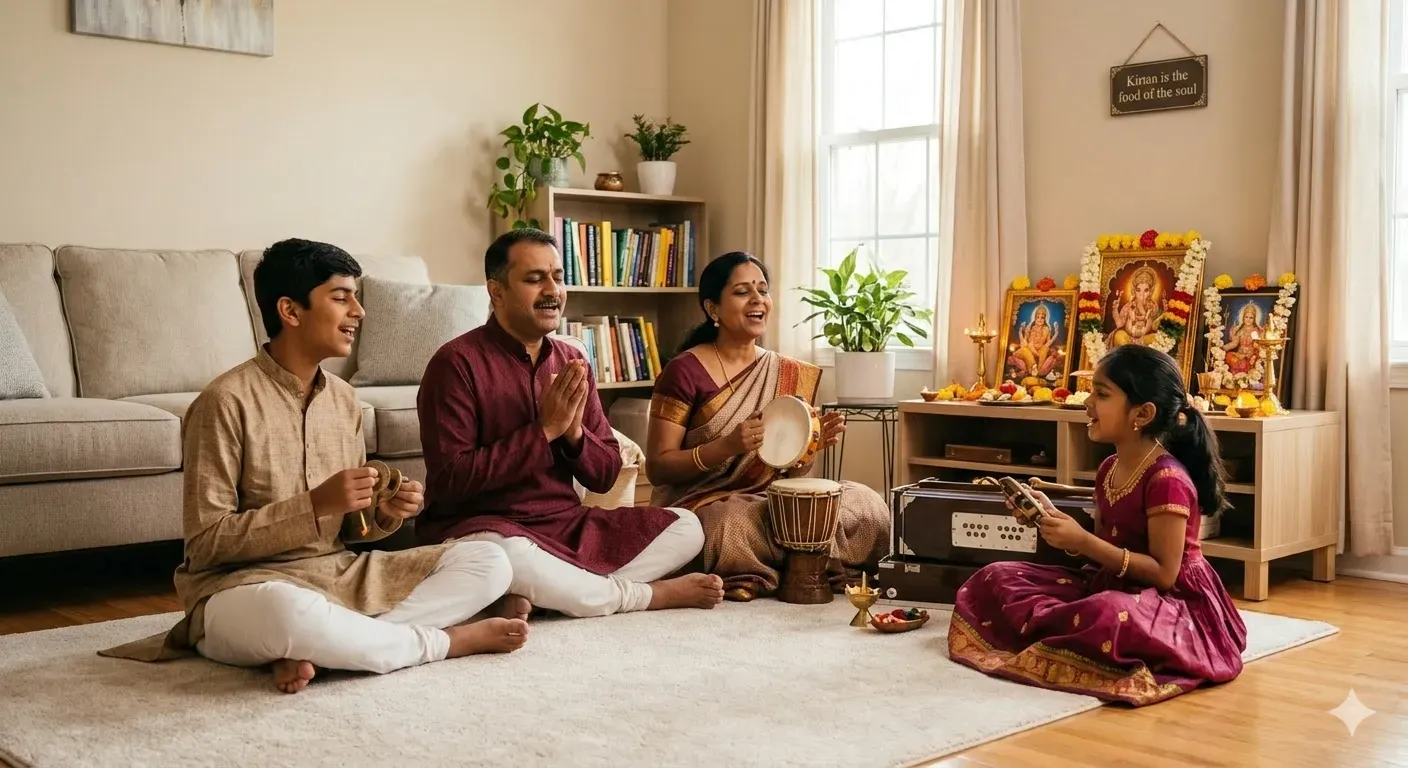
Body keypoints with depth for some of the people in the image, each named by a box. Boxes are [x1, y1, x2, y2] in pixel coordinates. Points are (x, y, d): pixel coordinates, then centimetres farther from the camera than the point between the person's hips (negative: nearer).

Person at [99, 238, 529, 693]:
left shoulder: (343, 399, 8)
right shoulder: (227, 401, -13)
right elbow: (204, 543, -15)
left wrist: (384, 515, -7)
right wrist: (315, 504, -23)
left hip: (338, 574, 7)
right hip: (243, 587, -7)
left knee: (489, 563, -6)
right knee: (286, 613, -43)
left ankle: (314, 649, -20)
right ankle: (448, 640, -17)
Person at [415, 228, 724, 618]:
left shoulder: (572, 362, 8)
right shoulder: (457, 362, -10)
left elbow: (604, 476, 9)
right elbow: (451, 480, -18)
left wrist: (574, 431, -13)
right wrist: (544, 429, -19)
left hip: (567, 525, 7)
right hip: (481, 527, -6)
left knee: (685, 527, -4)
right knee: (507, 555, -40)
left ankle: (533, 597, -19)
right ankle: (649, 594, -13)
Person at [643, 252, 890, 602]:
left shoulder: (793, 376, 9)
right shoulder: (685, 371, -7)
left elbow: (792, 472, 13)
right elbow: (657, 468, -9)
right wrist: (728, 446, -24)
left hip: (767, 501, 5)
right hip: (703, 506, -4)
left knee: (868, 505, -19)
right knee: (738, 527, -39)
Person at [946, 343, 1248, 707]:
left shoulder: (1167, 479, -20)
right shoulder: (1110, 469, 6)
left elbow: (1163, 574, -22)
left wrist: (1083, 542, -25)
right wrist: (1051, 517, -2)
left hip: (1173, 604, -9)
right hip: (1112, 587, 9)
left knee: (1109, 616, -44)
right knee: (994, 578, 2)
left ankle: (1039, 631, -14)